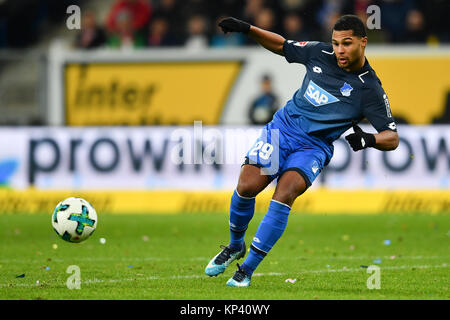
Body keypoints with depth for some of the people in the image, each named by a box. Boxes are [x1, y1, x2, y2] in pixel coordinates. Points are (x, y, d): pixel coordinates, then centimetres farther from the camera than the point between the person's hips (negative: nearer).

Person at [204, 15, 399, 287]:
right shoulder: (320, 53, 1)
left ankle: (248, 269, -17)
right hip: (283, 125, 3)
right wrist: (247, 29, 6)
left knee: (284, 195, -27)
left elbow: (393, 138, -11)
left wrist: (368, 139, -32)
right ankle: (235, 246, 14)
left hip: (313, 148, -3)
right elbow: (282, 45, 18)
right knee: (247, 187, -16)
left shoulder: (370, 89, -10)